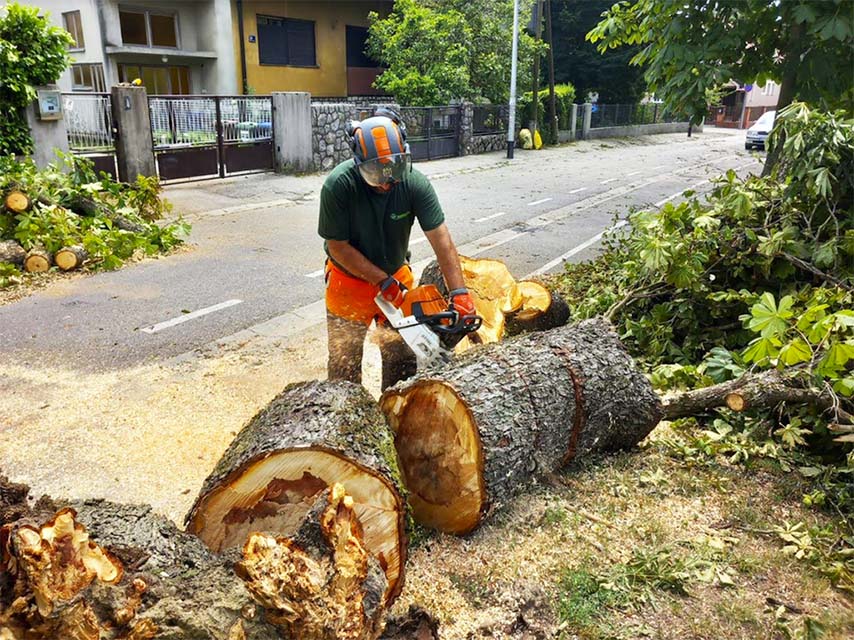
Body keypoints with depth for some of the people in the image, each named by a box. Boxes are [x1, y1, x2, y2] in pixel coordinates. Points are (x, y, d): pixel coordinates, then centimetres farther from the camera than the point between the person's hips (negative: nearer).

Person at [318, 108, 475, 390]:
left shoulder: (414, 182, -20)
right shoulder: (338, 184, -26)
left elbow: (441, 239, -24)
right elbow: (338, 246, -19)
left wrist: (459, 292, -33)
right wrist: (382, 281, -22)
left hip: (397, 278, 2)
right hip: (350, 281, -2)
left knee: (403, 359, 10)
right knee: (344, 365, 5)